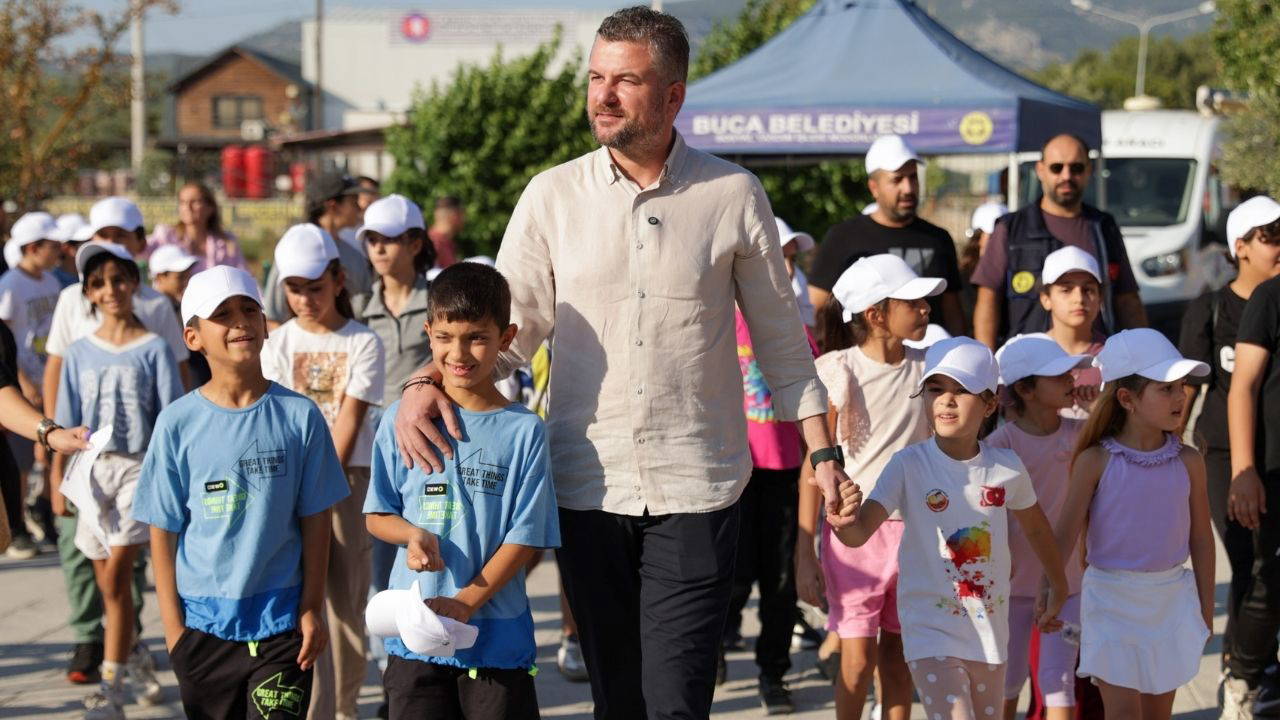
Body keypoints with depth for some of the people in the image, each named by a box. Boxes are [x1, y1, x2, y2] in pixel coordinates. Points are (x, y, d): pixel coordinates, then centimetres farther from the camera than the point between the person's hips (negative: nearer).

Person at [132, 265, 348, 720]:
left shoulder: (298, 415, -2)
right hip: (203, 625, 1)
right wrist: (173, 626, -3)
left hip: (281, 622, 0)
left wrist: (312, 609, -1)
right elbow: (163, 532, 0)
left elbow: (315, 521, 2)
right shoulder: (178, 423, -3)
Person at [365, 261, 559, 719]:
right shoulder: (401, 423, 3)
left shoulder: (523, 431, -3)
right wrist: (413, 535, -15)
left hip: (497, 634, -1)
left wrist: (466, 601, -14)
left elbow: (527, 536, -5)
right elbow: (377, 516, 8)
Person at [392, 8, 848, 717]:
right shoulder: (551, 196, 3)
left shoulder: (733, 196, 0)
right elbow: (506, 328, 5)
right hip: (588, 491, 2)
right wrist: (430, 380, -13)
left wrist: (823, 454, 6)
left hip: (695, 491, -2)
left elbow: (780, 341, 8)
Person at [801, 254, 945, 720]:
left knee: (898, 653, 10)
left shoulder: (927, 369, 3)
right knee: (858, 657, -4)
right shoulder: (838, 371, -7)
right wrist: (805, 551, -6)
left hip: (913, 528, 3)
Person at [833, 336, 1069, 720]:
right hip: (930, 627, -4)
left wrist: (1058, 587, 27)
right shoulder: (909, 465, -13)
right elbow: (859, 533, -24)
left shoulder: (1006, 467, -3)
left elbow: (1035, 528, 16)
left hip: (990, 627, 4)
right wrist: (845, 521, -47)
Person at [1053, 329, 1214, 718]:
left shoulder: (1188, 462, -2)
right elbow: (1065, 533, -5)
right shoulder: (1096, 462, -10)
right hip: (1113, 597, -3)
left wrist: (1206, 608, 8)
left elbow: (1201, 538, 5)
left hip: (1171, 597, 3)